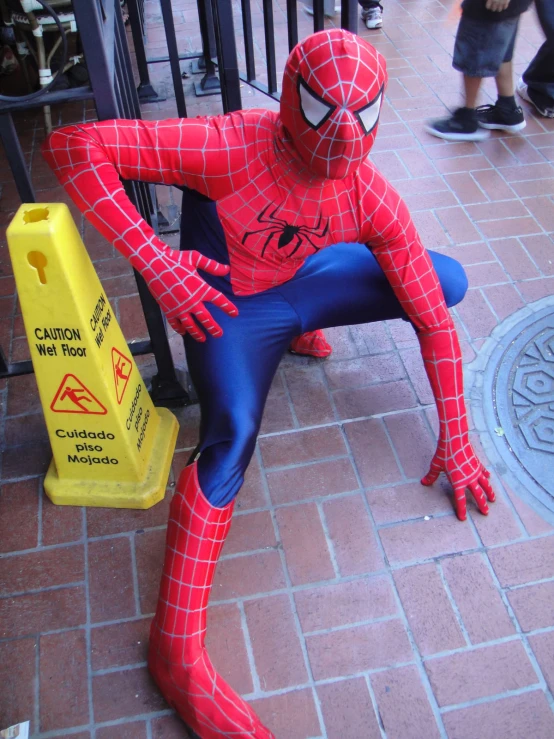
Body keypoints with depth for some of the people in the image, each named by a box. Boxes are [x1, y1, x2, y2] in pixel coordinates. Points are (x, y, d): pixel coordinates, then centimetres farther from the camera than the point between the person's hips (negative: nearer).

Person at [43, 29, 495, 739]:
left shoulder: (373, 200, -21)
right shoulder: (232, 147, -32)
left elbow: (433, 318, -15)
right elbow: (73, 145, -32)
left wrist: (454, 440, -14)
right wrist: (155, 262, -38)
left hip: (300, 278, 5)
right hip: (224, 300, -5)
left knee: (448, 280, 1)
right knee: (232, 436, -31)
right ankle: (176, 652, -19)